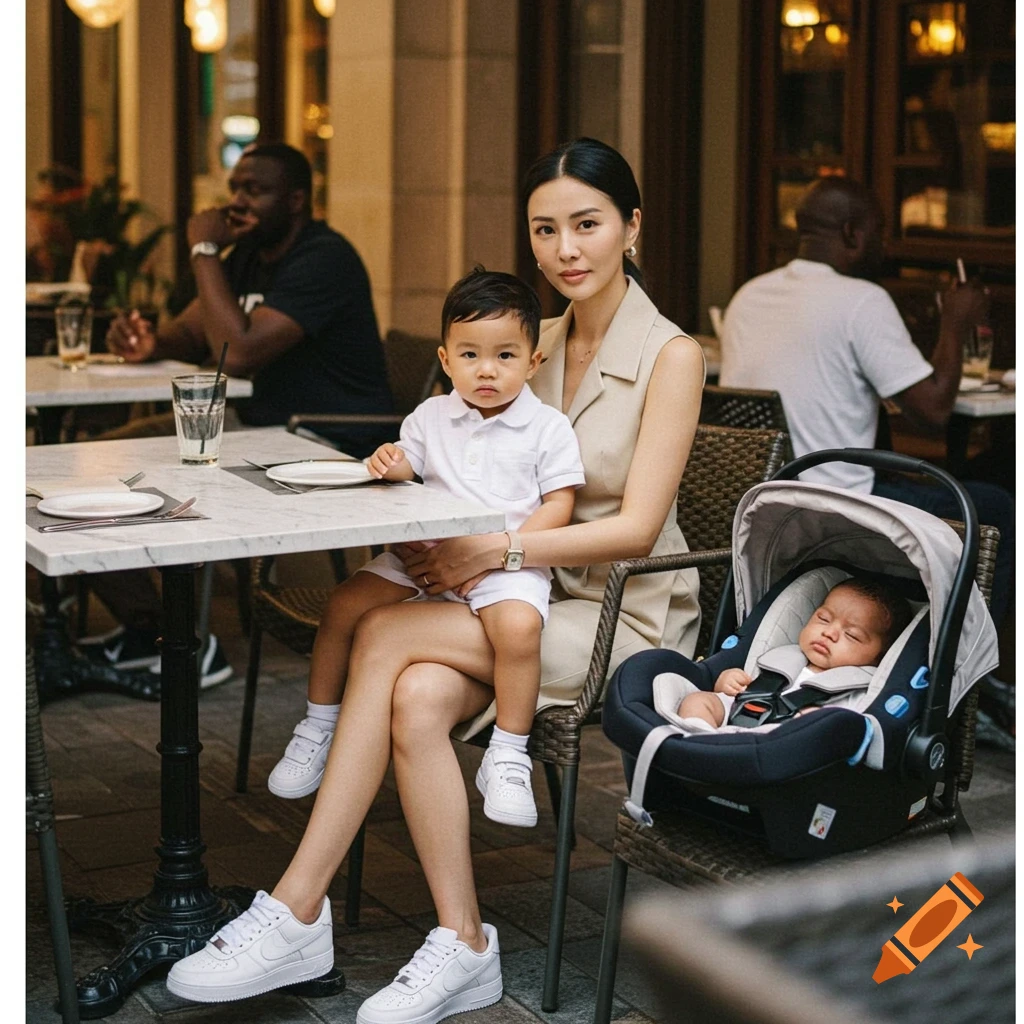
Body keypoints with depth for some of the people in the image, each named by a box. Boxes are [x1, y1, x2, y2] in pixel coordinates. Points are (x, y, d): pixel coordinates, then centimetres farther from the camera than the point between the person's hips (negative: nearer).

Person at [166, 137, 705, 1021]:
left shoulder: (670, 356, -8)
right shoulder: (537, 343, 13)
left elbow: (637, 527, -15)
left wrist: (495, 550, -23)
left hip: (624, 617, -6)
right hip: (528, 603, 6)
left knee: (384, 634, -26)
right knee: (418, 697, -27)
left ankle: (298, 913, -22)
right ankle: (464, 949, -19)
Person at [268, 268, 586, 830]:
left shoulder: (549, 428, 0)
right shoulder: (432, 416, 12)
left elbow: (559, 505, -4)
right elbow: (407, 462, 17)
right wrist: (389, 463, -10)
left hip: (506, 565, -4)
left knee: (518, 625, -35)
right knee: (346, 602, -13)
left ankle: (507, 760, -19)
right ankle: (318, 727, 5)